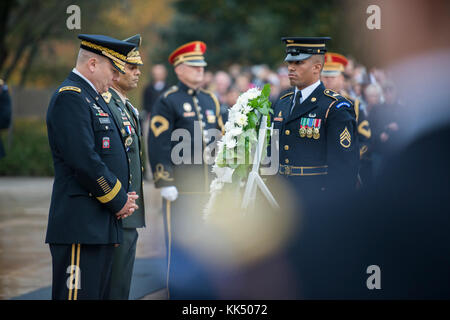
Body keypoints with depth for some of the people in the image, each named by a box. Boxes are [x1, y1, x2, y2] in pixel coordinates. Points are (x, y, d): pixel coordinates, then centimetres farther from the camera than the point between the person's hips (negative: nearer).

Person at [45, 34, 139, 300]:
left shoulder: (94, 99, 21)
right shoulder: (71, 97, -11)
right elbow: (84, 160, -20)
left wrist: (124, 197, 8)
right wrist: (118, 200, -10)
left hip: (103, 226, 10)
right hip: (81, 227, -10)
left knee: (100, 294, 10)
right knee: (80, 294, -11)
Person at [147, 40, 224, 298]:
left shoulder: (211, 100, 15)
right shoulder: (168, 101, -5)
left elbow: (221, 140, 19)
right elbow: (158, 144, -10)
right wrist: (165, 182, -15)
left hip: (210, 187, 6)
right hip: (181, 187, -6)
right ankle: (177, 294, 4)